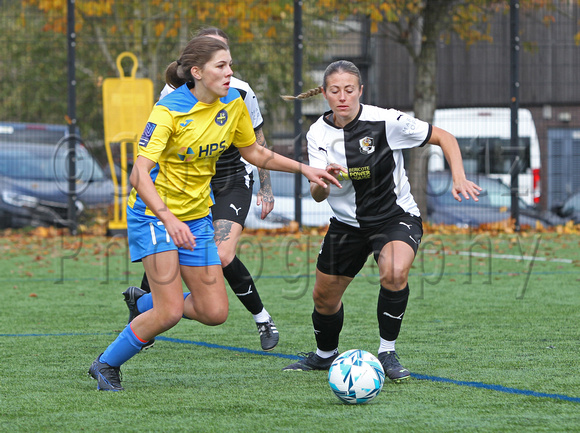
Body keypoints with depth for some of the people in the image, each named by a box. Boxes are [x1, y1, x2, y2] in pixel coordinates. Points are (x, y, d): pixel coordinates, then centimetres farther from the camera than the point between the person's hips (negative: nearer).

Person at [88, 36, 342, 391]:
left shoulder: (232, 103, -2)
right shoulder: (169, 112, -21)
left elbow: (253, 152, 15)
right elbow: (139, 175, -29)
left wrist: (304, 169, 8)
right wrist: (169, 220, -42)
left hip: (197, 217, 6)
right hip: (154, 214, -6)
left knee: (215, 313, 1)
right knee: (170, 313, -16)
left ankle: (147, 305, 27)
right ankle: (107, 365, 5)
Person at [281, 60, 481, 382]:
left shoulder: (385, 121, -20)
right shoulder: (319, 133, -10)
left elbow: (444, 137, -11)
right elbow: (317, 195, -17)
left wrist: (459, 178, -25)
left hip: (395, 216, -4)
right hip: (347, 221, 4)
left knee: (395, 272, -33)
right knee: (324, 298, 12)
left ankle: (387, 353, -14)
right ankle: (325, 355, 44)